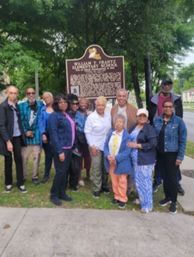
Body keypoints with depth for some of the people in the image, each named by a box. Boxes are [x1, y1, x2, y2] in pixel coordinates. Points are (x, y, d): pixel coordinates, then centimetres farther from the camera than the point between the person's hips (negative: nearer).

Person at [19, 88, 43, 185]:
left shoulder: (40, 105, 3)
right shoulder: (21, 106, 0)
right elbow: (20, 120, -1)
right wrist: (25, 132, -10)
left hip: (37, 135, 1)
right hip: (25, 135, -1)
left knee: (36, 157, 6)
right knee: (24, 157, 3)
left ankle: (35, 177, 20)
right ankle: (23, 177, 19)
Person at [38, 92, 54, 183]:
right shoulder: (43, 109, 6)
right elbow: (40, 122, 3)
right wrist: (43, 134, -7)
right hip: (46, 135, 2)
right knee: (48, 155, 8)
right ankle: (46, 175, 21)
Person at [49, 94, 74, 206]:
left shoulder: (68, 115, 13)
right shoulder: (54, 116, -10)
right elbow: (54, 134, -15)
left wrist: (74, 146, 11)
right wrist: (60, 151, -19)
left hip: (69, 147, 7)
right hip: (61, 148, -7)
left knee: (65, 171, 13)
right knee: (60, 172, -4)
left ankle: (62, 193, 26)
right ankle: (54, 196, 13)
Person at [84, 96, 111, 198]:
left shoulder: (108, 115, 3)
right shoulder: (91, 117, -9)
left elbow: (110, 129, 11)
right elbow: (87, 132, -8)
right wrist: (92, 146, -12)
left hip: (107, 145, 4)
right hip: (95, 146, -4)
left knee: (105, 167, 13)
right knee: (96, 168, -1)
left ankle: (104, 185, 32)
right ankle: (96, 189, 13)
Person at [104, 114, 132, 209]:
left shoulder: (126, 135, -13)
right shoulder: (111, 133, 5)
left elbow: (127, 151, -17)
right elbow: (106, 145, 6)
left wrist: (116, 158, -22)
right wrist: (107, 155, -12)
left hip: (121, 163, -5)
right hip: (111, 162, 5)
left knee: (122, 182, 7)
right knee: (114, 181, 15)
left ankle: (122, 199, 23)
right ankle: (116, 196, 32)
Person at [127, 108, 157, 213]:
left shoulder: (149, 128, -12)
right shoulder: (134, 126, 9)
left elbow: (153, 144, -19)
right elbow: (130, 139, 23)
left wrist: (137, 145, -18)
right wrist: (129, 144, 2)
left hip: (145, 159, -7)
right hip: (135, 158, 7)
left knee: (145, 180, 0)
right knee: (138, 179, 17)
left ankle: (147, 205, 14)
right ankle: (141, 198, 37)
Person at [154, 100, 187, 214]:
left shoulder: (179, 121, -9)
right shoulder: (157, 120, 2)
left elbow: (183, 140, -8)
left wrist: (180, 157, -11)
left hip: (172, 154, -4)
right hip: (160, 153, 4)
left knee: (172, 178, 3)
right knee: (164, 176, 15)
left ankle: (174, 202, 21)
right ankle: (167, 197, 35)